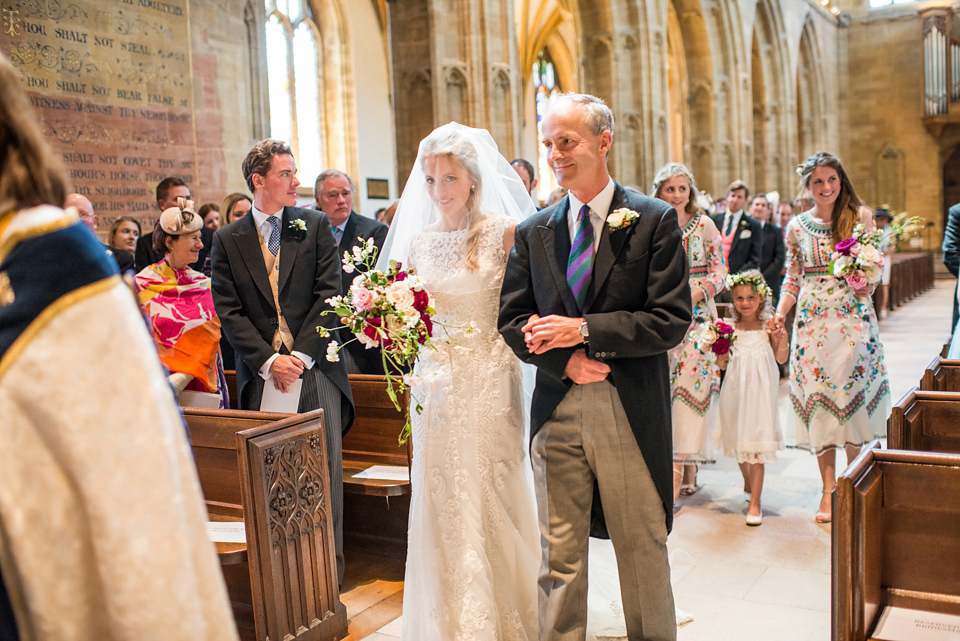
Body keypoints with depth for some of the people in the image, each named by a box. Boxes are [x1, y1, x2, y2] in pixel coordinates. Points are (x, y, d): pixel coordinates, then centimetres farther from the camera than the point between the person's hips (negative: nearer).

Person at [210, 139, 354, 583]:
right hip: (261, 374, 1)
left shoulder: (315, 226, 8)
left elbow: (328, 295, 0)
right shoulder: (227, 240, 8)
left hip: (314, 366, 0)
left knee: (325, 468, -1)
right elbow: (229, 312, 2)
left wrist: (301, 355, -9)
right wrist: (268, 361, -9)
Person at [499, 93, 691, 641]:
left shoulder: (655, 220, -3)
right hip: (557, 411, 3)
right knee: (559, 555, 11)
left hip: (631, 411, -2)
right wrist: (563, 361, -10)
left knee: (644, 550, 12)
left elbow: (672, 320, -9)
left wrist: (584, 329, -15)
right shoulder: (533, 232, 8)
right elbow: (511, 320, 7)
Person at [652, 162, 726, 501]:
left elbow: (720, 271, 1)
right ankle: (685, 465, 9)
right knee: (663, 384, -1)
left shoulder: (704, 225, 2)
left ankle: (683, 463, -3)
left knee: (693, 380, -8)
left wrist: (694, 293, -13)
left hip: (697, 313, -1)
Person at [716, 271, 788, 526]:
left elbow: (781, 359, 2)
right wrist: (721, 359, -15)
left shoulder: (768, 326, -5)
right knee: (738, 440, 17)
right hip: (735, 390, 3)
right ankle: (748, 481, 46)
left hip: (759, 390, -3)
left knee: (756, 446, -4)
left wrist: (782, 340, -15)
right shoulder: (730, 329, 0)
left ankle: (755, 504, 3)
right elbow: (722, 364, 6)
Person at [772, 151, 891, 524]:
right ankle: (828, 488, 10)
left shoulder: (860, 216, 3)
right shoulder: (798, 226, 8)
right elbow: (793, 278, 11)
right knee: (818, 398, 1)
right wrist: (780, 312, -3)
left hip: (853, 317, -1)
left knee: (852, 395, 0)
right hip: (812, 321, 2)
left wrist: (867, 285, -16)